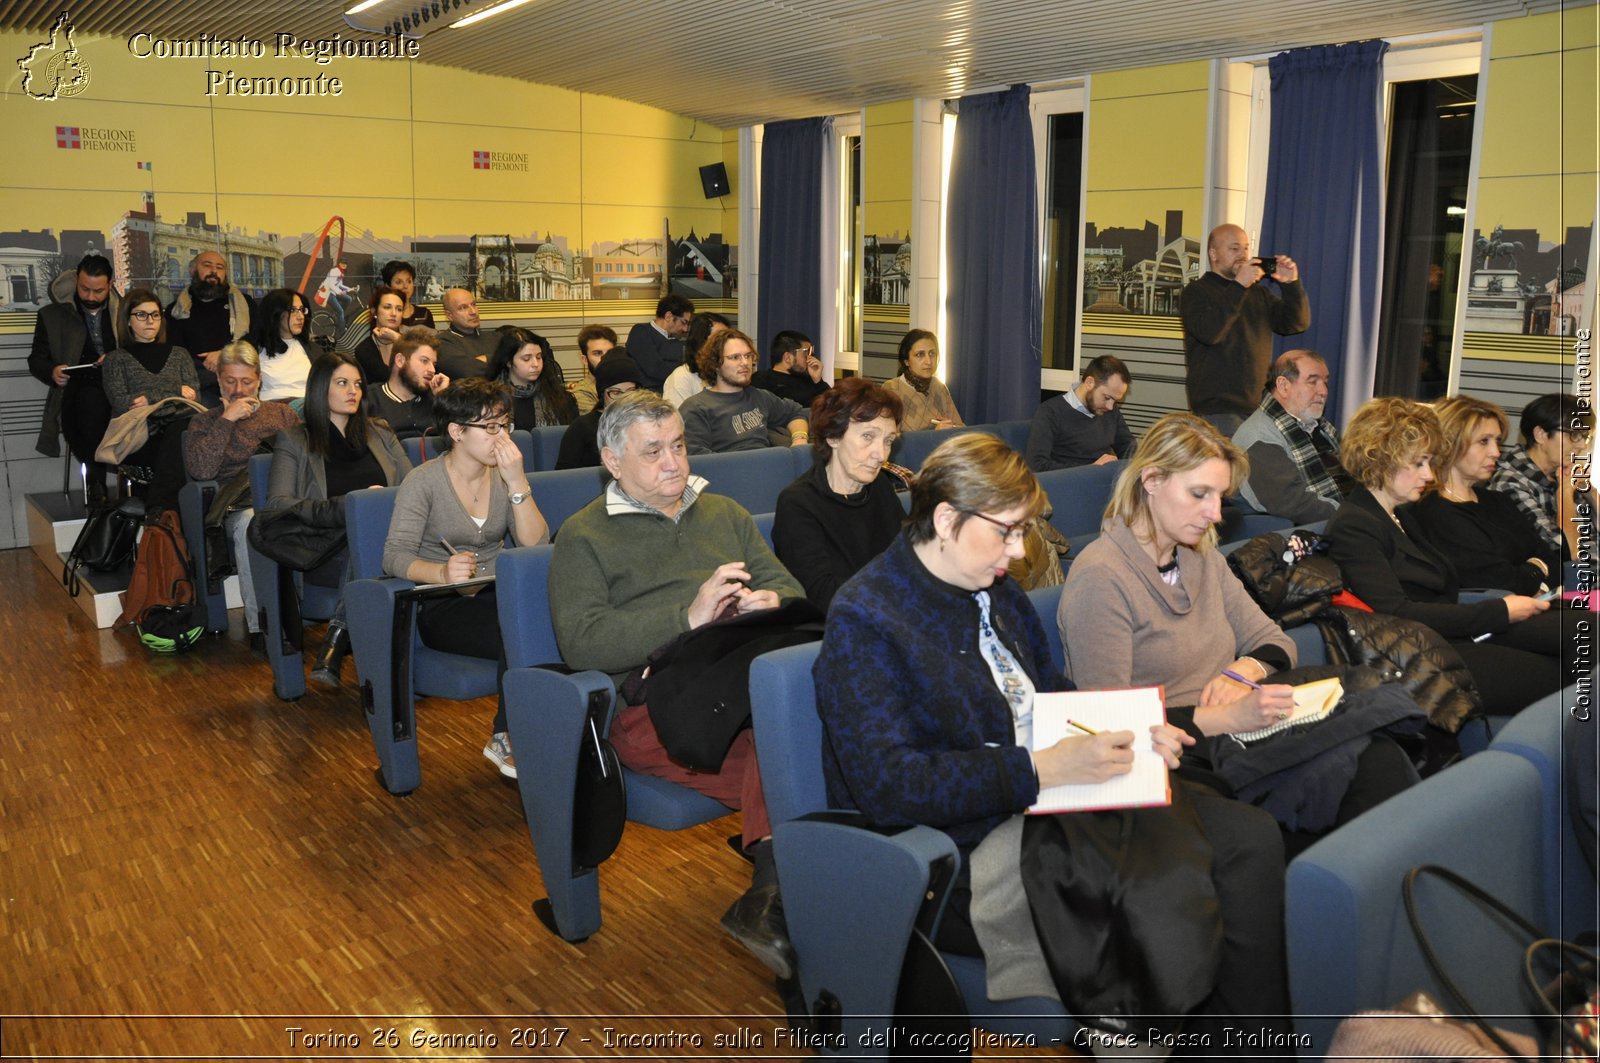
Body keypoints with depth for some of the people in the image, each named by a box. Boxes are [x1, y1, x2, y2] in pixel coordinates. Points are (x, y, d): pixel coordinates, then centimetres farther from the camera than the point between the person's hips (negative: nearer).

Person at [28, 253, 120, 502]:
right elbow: (36, 360, 17)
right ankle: (96, 479, -30)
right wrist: (52, 372, -6)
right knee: (91, 398, -38)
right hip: (76, 394, -1)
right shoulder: (51, 315, 17)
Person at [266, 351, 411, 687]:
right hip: (327, 549, -3)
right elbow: (278, 504, -1)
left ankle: (336, 641, -23)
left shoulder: (381, 435, 26)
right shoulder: (294, 441, 14)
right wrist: (346, 507, -14)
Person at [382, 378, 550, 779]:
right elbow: (395, 556, -14)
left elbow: (535, 544, -4)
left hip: (496, 595, 5)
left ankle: (507, 741, -15)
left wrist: (517, 483, -16)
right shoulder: (424, 481, -6)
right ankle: (508, 742, -14)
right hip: (443, 608, -4)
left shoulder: (503, 474, 6)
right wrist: (442, 572, -35)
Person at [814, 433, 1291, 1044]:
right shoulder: (863, 619, -12)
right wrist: (1041, 769, -25)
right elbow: (885, 786, -21)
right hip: (963, 846, -8)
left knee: (1251, 838, -7)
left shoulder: (998, 594, 14)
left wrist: (1130, 733, 5)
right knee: (1169, 886, -27)